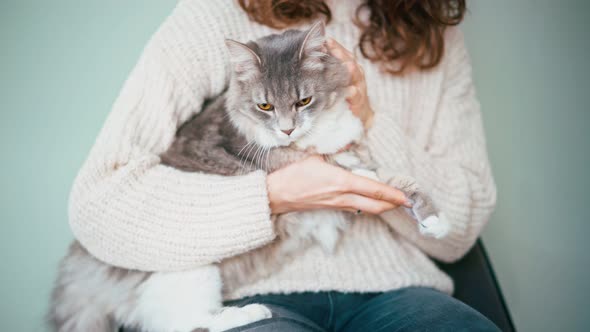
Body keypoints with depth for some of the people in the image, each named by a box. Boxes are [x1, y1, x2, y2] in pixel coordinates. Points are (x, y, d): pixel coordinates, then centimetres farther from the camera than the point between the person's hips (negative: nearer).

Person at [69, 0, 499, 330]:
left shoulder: (437, 36, 12)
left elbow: (457, 233, 12)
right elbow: (97, 201, -7)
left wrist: (371, 126, -3)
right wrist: (272, 196, -12)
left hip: (391, 290, 4)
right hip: (253, 295, -3)